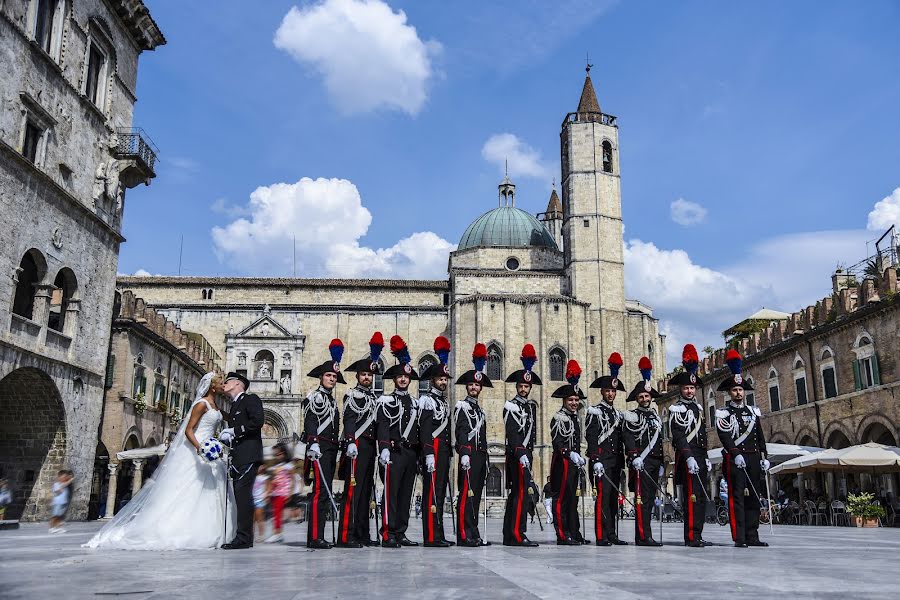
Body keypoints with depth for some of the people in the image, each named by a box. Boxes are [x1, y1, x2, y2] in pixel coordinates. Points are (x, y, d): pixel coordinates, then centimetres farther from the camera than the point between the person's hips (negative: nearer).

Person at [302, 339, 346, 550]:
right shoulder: (315, 396, -3)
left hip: (331, 449, 9)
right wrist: (313, 443, -28)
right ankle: (315, 538, -15)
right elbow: (310, 421, -16)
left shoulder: (332, 400, 24)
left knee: (325, 492, 9)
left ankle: (318, 537, 14)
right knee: (321, 491, -15)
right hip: (320, 448, -9)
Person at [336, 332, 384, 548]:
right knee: (353, 490, -10)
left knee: (366, 490, 10)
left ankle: (362, 534, 15)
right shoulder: (352, 395, -3)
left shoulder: (374, 397, 21)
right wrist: (351, 442, -27)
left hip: (370, 447, 8)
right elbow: (348, 420, -15)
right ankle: (346, 536, -10)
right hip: (357, 446, -8)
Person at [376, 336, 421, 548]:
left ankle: (400, 534, 14)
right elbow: (382, 426, -12)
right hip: (394, 452, -6)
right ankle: (388, 535, -6)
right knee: (391, 493, -8)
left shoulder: (414, 402, 19)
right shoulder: (386, 401, 0)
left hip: (411, 453, 7)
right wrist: (384, 448, -25)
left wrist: (418, 453, 18)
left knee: (405, 494, 8)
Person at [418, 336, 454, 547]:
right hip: (434, 449, -9)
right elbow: (424, 430, -15)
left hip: (444, 451, 9)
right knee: (432, 492, -10)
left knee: (440, 491, 10)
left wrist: (448, 454, 20)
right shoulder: (426, 400, -7)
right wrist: (429, 455, -22)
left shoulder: (444, 402, 21)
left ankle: (438, 535, 15)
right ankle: (432, 537, -9)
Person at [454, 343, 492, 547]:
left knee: (476, 496, 9)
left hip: (480, 456, 8)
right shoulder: (462, 406, -1)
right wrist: (464, 453, -23)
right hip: (469, 455, -8)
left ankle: (473, 535, 12)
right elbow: (460, 431, -12)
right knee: (466, 495, -10)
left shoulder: (481, 410, 23)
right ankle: (465, 535, -10)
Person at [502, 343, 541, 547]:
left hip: (526, 453, 9)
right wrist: (521, 454, -23)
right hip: (516, 454, -9)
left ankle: (509, 536, 15)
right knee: (522, 492, -14)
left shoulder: (532, 406, 17)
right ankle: (518, 535, -13)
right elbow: (511, 433, -16)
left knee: (515, 493, 10)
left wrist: (530, 450, 17)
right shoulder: (511, 406, -7)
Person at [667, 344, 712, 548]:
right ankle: (691, 537, -10)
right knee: (692, 496, -12)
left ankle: (697, 536, 14)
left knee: (701, 497, 8)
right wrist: (689, 458, -24)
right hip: (687, 457, -8)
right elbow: (678, 436, -15)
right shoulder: (676, 409, -6)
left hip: (700, 456, 8)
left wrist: (706, 458, 20)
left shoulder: (698, 407, 19)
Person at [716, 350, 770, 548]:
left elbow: (760, 436, 15)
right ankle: (739, 537, -7)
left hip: (753, 458, 5)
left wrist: (763, 457, 5)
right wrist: (736, 454, -23)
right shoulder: (723, 413, 1)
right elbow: (725, 437, -11)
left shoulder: (753, 411, 15)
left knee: (753, 497, 6)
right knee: (736, 497, -6)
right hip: (734, 458, -5)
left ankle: (752, 537, 11)